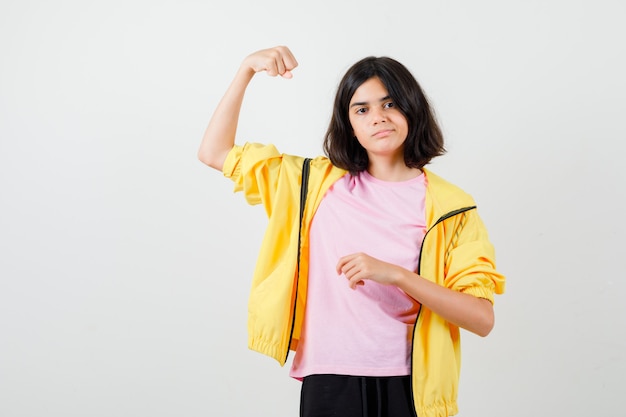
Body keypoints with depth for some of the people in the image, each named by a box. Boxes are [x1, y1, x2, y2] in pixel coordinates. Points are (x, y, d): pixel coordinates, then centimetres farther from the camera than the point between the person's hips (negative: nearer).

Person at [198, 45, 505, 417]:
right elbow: (215, 153, 6)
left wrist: (396, 275, -22)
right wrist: (248, 70, -3)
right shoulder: (318, 182, 5)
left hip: (409, 386, -1)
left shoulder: (450, 207, -2)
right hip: (329, 381, 1)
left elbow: (482, 319, -10)